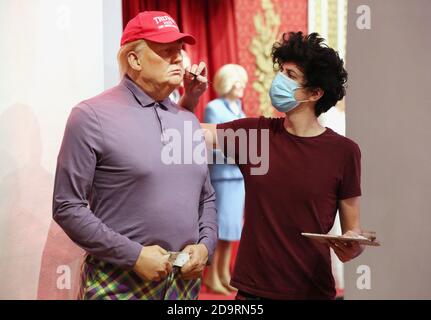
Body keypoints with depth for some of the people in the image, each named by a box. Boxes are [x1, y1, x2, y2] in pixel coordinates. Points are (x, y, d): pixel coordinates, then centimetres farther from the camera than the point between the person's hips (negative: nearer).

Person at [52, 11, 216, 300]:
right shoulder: (93, 116, -9)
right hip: (120, 282, -5)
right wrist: (133, 255, -16)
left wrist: (206, 245, -1)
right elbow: (68, 207, -12)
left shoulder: (189, 121, 9)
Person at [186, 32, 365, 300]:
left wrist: (352, 247, -21)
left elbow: (353, 228, -1)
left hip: (312, 291, -2)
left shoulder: (343, 151, -7)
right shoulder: (253, 131, -1)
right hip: (252, 289, 2)